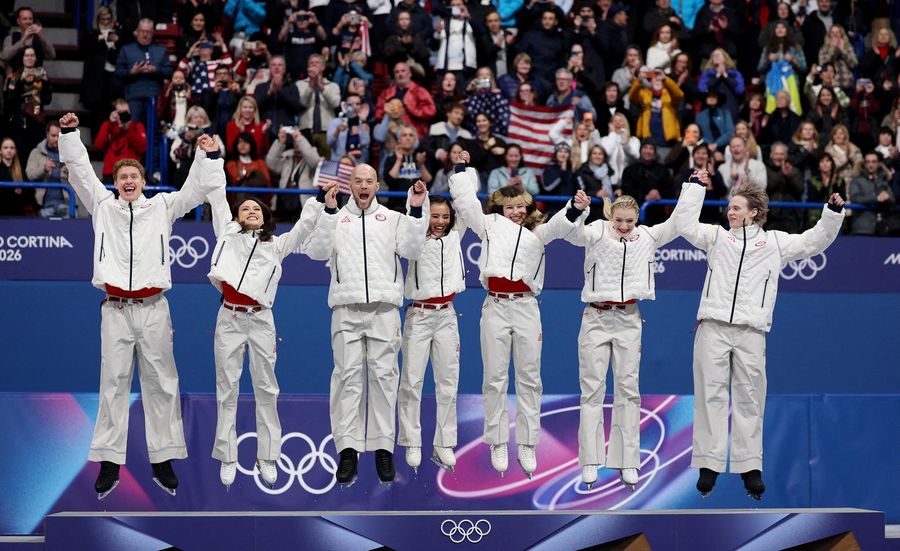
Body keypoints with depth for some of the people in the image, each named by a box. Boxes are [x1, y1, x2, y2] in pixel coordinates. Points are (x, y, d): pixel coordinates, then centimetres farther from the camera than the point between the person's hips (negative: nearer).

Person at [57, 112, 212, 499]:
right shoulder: (103, 206, 12)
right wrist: (70, 134, -1)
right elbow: (80, 172, 8)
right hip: (115, 308, 0)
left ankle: (163, 460, 6)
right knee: (113, 382, -1)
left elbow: (195, 190, 9)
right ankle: (109, 462, 0)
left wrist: (204, 155, -3)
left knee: (160, 382, 2)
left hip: (153, 307, 0)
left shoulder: (162, 207, 12)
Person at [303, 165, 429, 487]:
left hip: (384, 306, 0)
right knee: (348, 375, -5)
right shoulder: (334, 218, 15)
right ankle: (348, 450, -6)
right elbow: (317, 251, 2)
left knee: (383, 375, -3)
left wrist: (416, 212, -4)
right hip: (346, 308, 0)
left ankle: (383, 448, -1)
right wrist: (319, 210, -6)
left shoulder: (393, 218, 16)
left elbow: (411, 250, 4)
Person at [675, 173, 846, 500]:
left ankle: (750, 467, 6)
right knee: (711, 395, -3)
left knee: (749, 399, 1)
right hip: (713, 328, 0)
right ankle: (709, 465, -1)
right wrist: (694, 188, 10)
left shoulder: (774, 242, 16)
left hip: (750, 332, 0)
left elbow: (815, 242, 17)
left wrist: (833, 213, 7)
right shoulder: (717, 236, 16)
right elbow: (685, 226, 9)